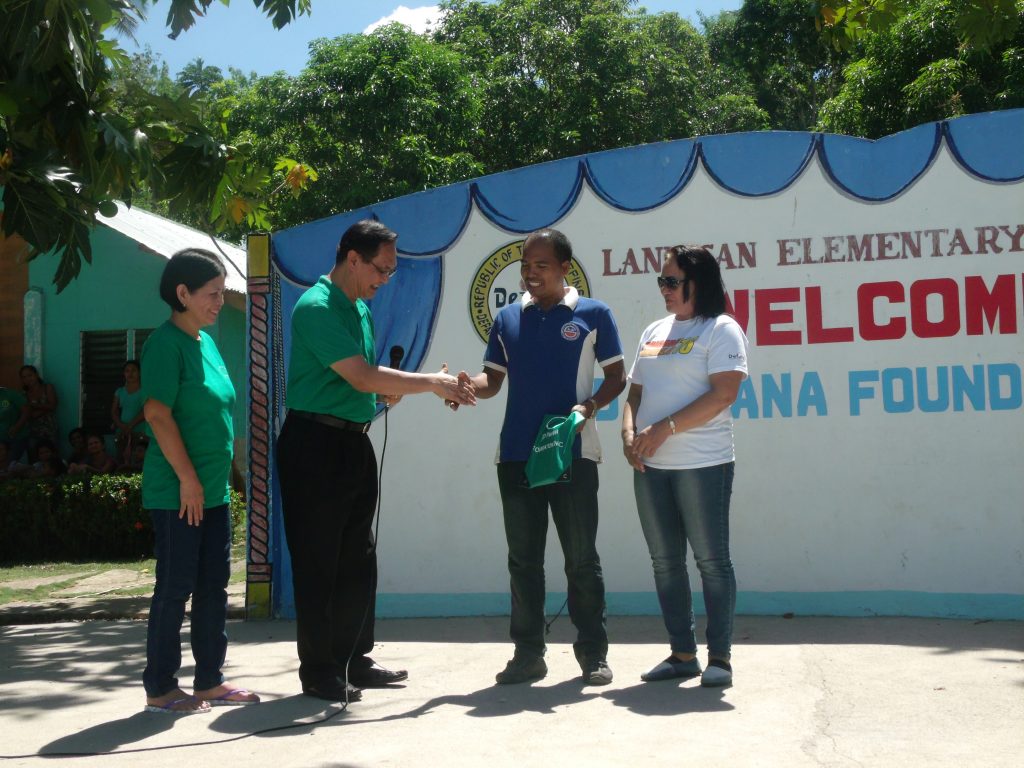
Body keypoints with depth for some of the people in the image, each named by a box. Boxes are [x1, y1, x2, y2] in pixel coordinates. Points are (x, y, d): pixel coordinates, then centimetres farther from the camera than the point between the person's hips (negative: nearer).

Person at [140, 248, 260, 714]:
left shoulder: (206, 342, 14)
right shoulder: (166, 342, -12)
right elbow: (157, 413, -19)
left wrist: (212, 480, 18)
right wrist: (188, 478, -19)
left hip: (213, 491, 9)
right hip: (177, 492, -9)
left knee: (213, 584, 12)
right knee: (176, 586, -2)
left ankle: (210, 681, 21)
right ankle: (160, 689, 9)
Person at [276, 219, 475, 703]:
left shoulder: (361, 310, 15)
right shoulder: (317, 308, -15)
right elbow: (361, 377, -20)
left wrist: (390, 389, -3)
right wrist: (430, 383, -15)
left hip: (355, 442, 9)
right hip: (315, 443, -9)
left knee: (357, 559, 13)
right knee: (318, 563, -2)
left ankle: (354, 660, 23)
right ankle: (318, 672, 6)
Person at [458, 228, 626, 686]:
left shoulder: (592, 314, 3)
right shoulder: (508, 319, 12)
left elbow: (616, 376, 3)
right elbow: (493, 379, 11)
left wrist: (590, 406, -15)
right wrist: (469, 384, -12)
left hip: (573, 453, -3)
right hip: (516, 454, 4)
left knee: (581, 558, 2)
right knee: (523, 558, 7)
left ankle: (593, 652, 12)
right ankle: (528, 652, 15)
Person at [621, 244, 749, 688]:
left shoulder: (721, 330, -4)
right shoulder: (654, 332, 18)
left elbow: (722, 394, -15)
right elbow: (636, 393, 20)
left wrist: (664, 429, -17)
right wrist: (629, 434, 0)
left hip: (702, 464, -7)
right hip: (650, 466, 7)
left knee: (711, 560, -2)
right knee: (665, 561, 9)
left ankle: (720, 656, 5)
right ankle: (682, 653, 17)